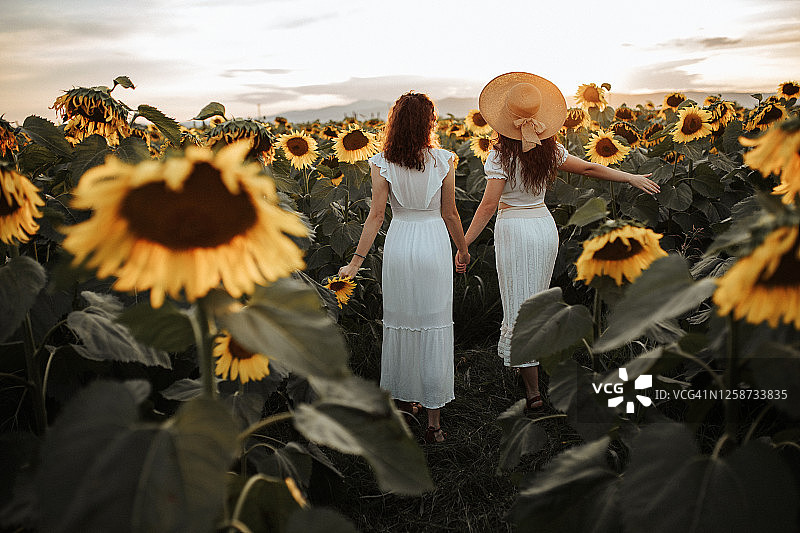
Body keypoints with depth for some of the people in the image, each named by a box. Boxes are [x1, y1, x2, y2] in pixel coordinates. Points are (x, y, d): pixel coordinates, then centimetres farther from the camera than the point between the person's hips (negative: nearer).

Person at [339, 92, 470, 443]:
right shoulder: (443, 160, -4)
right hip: (434, 243, -1)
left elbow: (376, 214, -8)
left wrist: (357, 261, -5)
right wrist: (463, 250, 14)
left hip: (398, 243, 1)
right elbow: (450, 213, 0)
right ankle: (434, 420, 8)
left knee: (400, 321, 16)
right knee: (434, 327, 3)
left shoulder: (382, 163, -4)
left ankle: (402, 398, 32)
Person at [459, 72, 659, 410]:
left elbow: (489, 205, -19)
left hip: (513, 229, -6)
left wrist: (463, 245, -16)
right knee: (535, 299, 22)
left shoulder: (501, 156, -15)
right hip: (545, 225, 6)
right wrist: (632, 178, 22)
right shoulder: (549, 151, 1)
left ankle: (533, 391, 4)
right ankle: (530, 361, 41)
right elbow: (589, 169, 9)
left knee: (519, 308, 0)